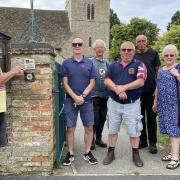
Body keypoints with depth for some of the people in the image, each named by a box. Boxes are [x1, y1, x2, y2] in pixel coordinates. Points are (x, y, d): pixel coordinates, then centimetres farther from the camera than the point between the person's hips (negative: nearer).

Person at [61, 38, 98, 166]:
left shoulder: (90, 63, 5)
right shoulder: (66, 63, 2)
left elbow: (92, 82, 1)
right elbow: (65, 83, -2)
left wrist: (82, 96, -11)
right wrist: (75, 97, -13)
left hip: (87, 101, 1)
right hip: (70, 100, -1)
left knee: (89, 127, 5)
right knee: (70, 128, 4)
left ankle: (87, 153, 20)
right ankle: (70, 154, 16)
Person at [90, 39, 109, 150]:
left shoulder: (107, 63, 12)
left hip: (105, 94, 5)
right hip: (94, 94, -5)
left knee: (102, 118, 12)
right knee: (94, 119, -1)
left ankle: (99, 138, 28)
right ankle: (92, 140, 14)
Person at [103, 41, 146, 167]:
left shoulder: (139, 65, -3)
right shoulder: (113, 65, 8)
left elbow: (140, 81, -16)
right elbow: (107, 80, -3)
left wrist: (123, 87, -22)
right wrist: (117, 90, -20)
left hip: (132, 104, -3)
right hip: (114, 103, 3)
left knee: (134, 130, 5)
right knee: (112, 129, 12)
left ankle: (136, 154, 23)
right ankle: (111, 153, 27)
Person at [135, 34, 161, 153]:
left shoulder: (153, 53, 2)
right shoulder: (133, 56, 7)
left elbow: (158, 71, 1)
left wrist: (157, 88, -7)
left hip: (151, 91, -2)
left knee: (151, 117, 2)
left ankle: (152, 143, 13)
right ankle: (142, 140, 22)